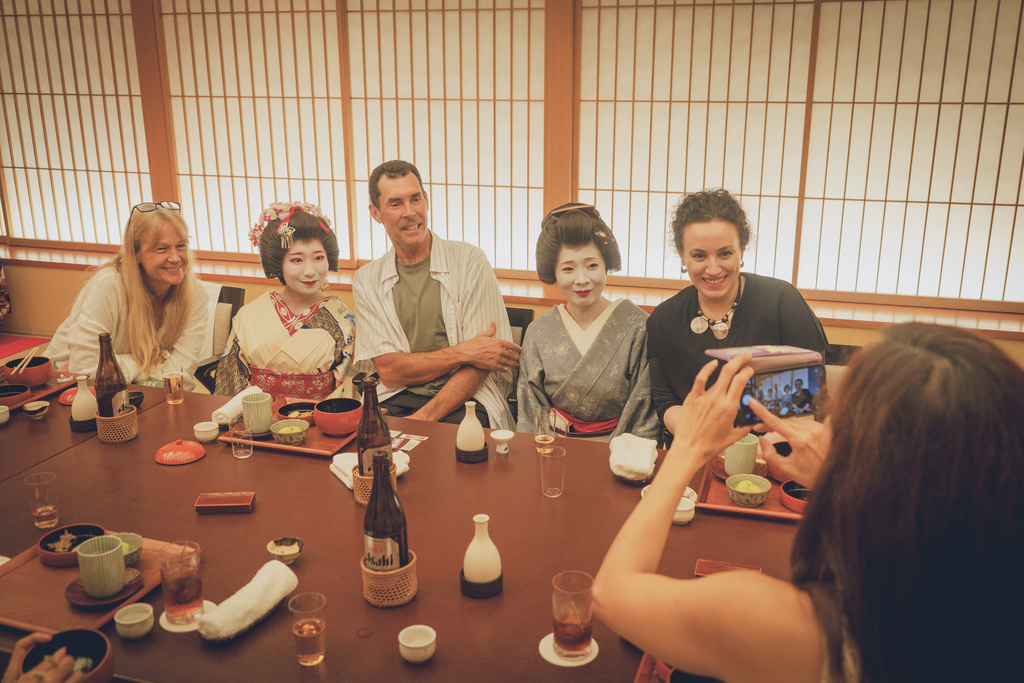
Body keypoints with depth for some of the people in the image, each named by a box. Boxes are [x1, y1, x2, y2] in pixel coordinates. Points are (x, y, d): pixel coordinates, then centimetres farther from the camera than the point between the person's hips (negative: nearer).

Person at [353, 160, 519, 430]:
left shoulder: (468, 260, 1)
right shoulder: (367, 280, 9)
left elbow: (482, 359, -5)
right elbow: (388, 370, 0)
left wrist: (425, 416, -16)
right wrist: (462, 353, -12)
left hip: (466, 401, -1)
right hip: (397, 400, 2)